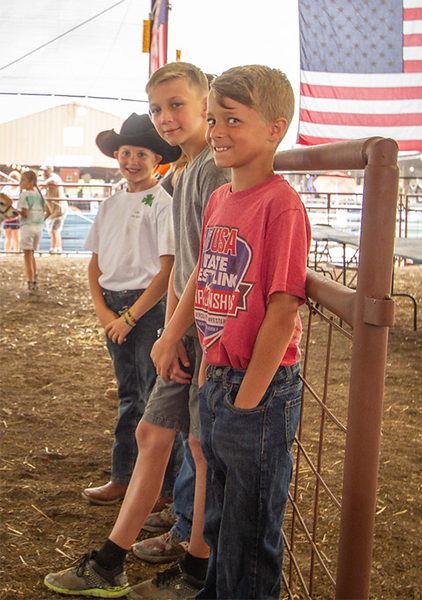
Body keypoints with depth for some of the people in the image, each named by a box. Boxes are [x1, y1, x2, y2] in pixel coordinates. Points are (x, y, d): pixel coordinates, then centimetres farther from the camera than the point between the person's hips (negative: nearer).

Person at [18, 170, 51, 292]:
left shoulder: (24, 195, -11)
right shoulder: (39, 194, 9)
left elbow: (25, 213, -18)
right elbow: (48, 211, 9)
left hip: (28, 226, -6)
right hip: (39, 226, 7)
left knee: (27, 255, -1)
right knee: (31, 254, 20)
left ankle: (31, 282, -2)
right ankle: (34, 278, 20)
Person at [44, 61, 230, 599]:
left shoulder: (217, 169, -13)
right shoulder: (182, 177, 17)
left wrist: (186, 330, -14)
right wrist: (171, 330, 5)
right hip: (190, 332, 9)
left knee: (205, 445, 2)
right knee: (152, 433, 12)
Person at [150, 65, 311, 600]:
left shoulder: (280, 203, -19)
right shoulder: (219, 199, 7)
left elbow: (282, 313, -20)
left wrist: (247, 399, -17)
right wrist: (171, 337, 12)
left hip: (261, 391, -8)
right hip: (215, 383, 8)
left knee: (251, 532, 10)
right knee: (218, 517, 26)